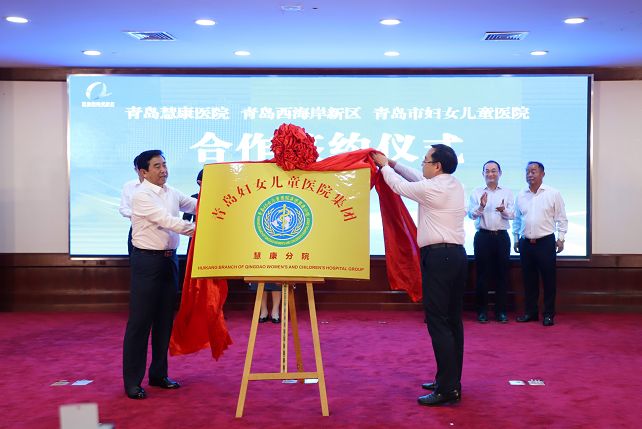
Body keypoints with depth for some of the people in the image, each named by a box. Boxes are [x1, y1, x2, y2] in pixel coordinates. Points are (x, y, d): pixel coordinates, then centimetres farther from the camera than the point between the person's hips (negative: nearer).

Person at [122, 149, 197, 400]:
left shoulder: (171, 193, 10)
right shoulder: (142, 196, -12)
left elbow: (196, 205, 5)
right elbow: (166, 220, -21)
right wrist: (196, 229, -26)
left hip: (169, 259, 7)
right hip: (147, 260, -7)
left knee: (165, 320, 13)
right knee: (140, 321, -2)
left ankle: (158, 374, 26)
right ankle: (132, 381, 8)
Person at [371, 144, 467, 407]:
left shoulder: (432, 189, -11)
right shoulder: (455, 186, 14)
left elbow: (400, 186, 4)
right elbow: (418, 179, 27)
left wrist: (384, 166, 22)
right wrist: (393, 163, 30)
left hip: (438, 256, -9)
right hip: (457, 254, 9)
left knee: (438, 321, -8)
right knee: (453, 320, 12)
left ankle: (447, 390, -9)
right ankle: (451, 381, 21)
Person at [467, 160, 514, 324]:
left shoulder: (507, 193, 9)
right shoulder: (476, 193, 5)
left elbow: (512, 214, -1)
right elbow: (471, 214, -6)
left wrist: (504, 210, -23)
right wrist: (481, 207, -25)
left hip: (502, 236, 1)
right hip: (483, 236, -1)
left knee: (502, 274, 4)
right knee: (482, 274, 1)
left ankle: (501, 311, 13)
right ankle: (482, 311, 10)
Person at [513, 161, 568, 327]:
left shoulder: (553, 194, -2)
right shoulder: (520, 196, 8)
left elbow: (561, 218, 0)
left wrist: (561, 238, -5)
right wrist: (516, 239, 12)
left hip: (546, 242, -3)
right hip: (526, 243, 4)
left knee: (548, 279, 1)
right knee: (529, 279, 9)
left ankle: (549, 314, 9)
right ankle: (530, 312, 19)